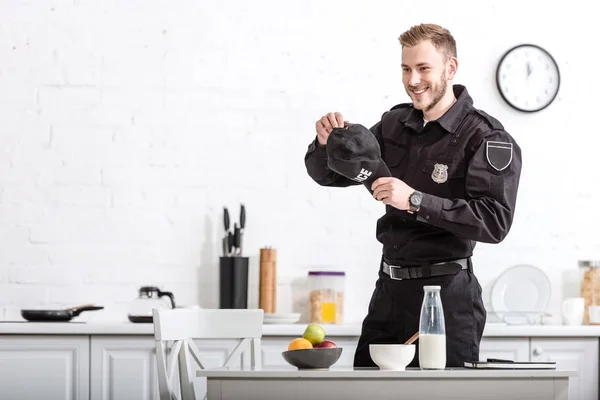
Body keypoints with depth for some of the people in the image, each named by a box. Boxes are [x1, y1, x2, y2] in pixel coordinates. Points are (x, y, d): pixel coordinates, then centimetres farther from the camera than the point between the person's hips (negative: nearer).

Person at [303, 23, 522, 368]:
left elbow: (496, 222, -22)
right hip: (389, 288, 6)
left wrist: (415, 201, -25)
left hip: (446, 291, -6)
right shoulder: (395, 124, 9)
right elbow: (328, 174, 16)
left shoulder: (486, 138, -10)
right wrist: (326, 142, -7)